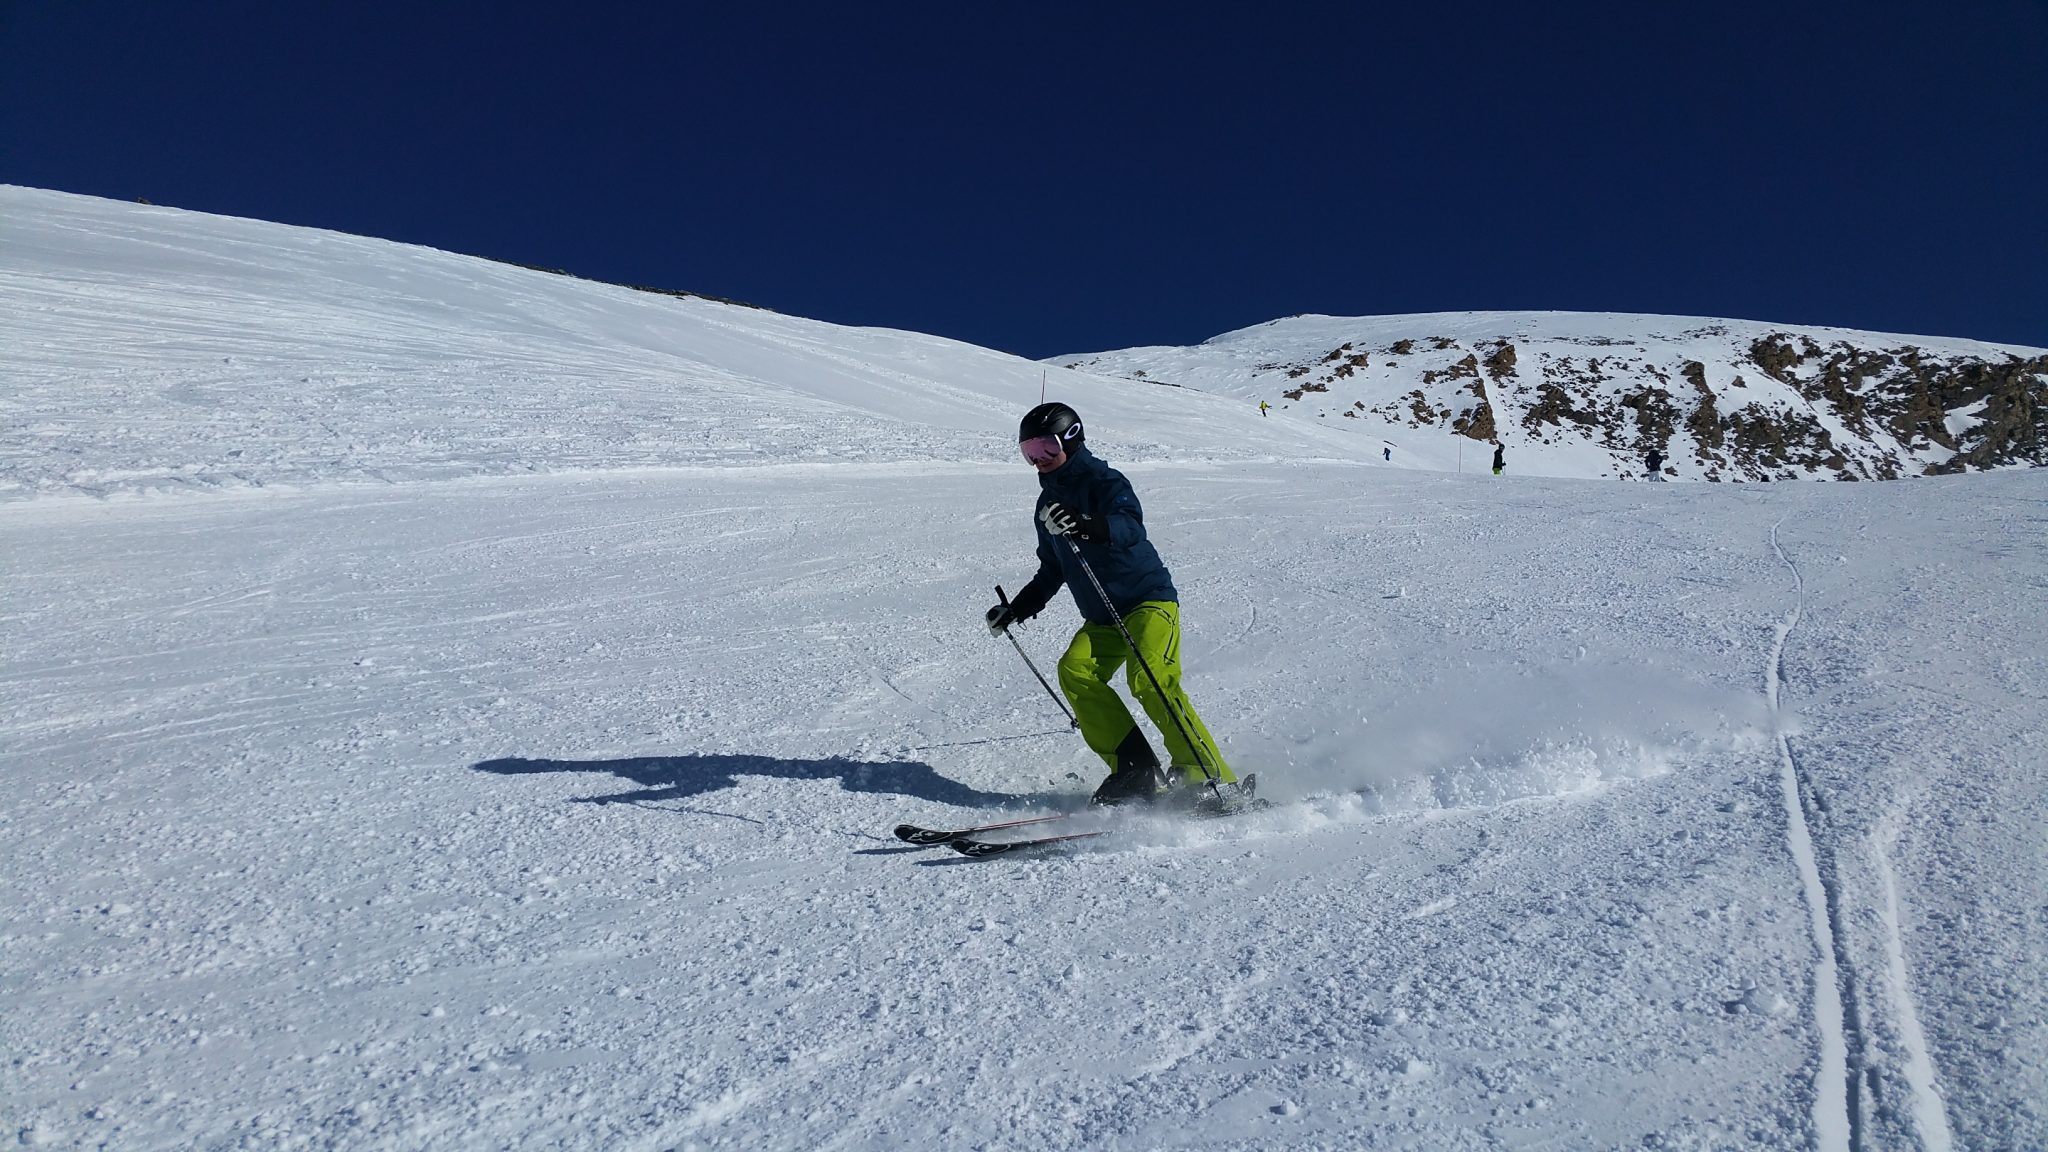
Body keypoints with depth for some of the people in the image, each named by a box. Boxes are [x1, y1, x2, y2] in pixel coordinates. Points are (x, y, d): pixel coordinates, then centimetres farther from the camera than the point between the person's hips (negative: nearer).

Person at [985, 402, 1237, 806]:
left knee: (1150, 679, -27)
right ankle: (1135, 771, -16)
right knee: (1075, 671, -18)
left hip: (1150, 599, -7)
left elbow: (1130, 526, -30)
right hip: (1103, 618, 7)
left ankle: (1211, 778, -18)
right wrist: (1016, 609, 19)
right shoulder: (1048, 504, 15)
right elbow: (1051, 572, 27)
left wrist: (1083, 525, -48)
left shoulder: (1104, 481, -8)